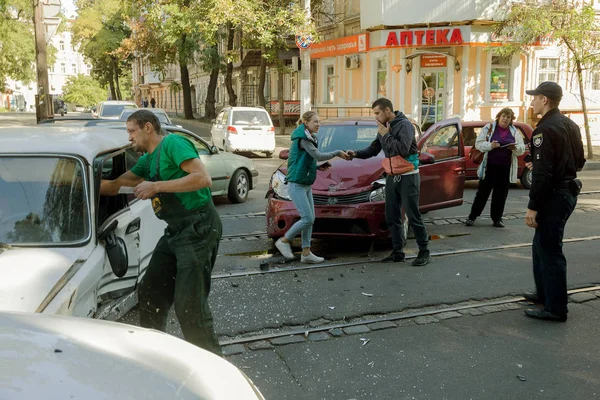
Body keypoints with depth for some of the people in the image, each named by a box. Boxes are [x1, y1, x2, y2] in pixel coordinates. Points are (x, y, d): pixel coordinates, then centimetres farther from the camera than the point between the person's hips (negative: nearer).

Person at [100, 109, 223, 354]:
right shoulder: (148, 159, 18)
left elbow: (203, 178, -22)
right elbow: (113, 186, 23)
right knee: (150, 295, 13)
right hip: (175, 231, 10)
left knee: (189, 304, -8)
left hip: (199, 227, -10)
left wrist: (156, 186, -19)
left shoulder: (172, 144, -9)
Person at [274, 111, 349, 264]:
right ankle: (284, 241, 5)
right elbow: (318, 156, -20)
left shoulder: (309, 138, 15)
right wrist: (338, 153, -11)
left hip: (306, 185, 9)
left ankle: (306, 253, 9)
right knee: (307, 219, -11)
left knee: (310, 219, 6)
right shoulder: (302, 138, -13)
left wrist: (318, 167, 7)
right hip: (297, 184, -9)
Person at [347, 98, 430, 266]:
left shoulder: (404, 124, -14)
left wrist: (386, 135, -18)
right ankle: (398, 252, 18)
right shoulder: (384, 127, 10)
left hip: (408, 177, -8)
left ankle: (424, 252, 5)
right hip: (392, 176, 8)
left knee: (413, 216, -5)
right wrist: (356, 154, -4)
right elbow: (373, 149, 12)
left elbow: (402, 149, -26)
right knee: (392, 217, 9)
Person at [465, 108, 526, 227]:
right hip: (489, 167, -2)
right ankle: (472, 216, 12)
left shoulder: (515, 132, 10)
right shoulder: (488, 128, 3)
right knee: (483, 192, 3)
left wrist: (515, 148, -14)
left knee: (501, 194, 6)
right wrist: (490, 145, -21)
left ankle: (497, 218, 16)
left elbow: (522, 149, 8)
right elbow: (478, 144, -3)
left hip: (505, 169, 2)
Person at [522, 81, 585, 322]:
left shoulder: (546, 129, -18)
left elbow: (542, 172, -23)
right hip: (568, 190, 10)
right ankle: (545, 293, 32)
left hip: (554, 195, -10)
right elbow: (578, 161, 18)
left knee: (549, 251, -4)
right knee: (542, 245, 20)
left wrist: (533, 206, -20)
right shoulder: (569, 125, 11)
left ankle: (556, 309, 2)